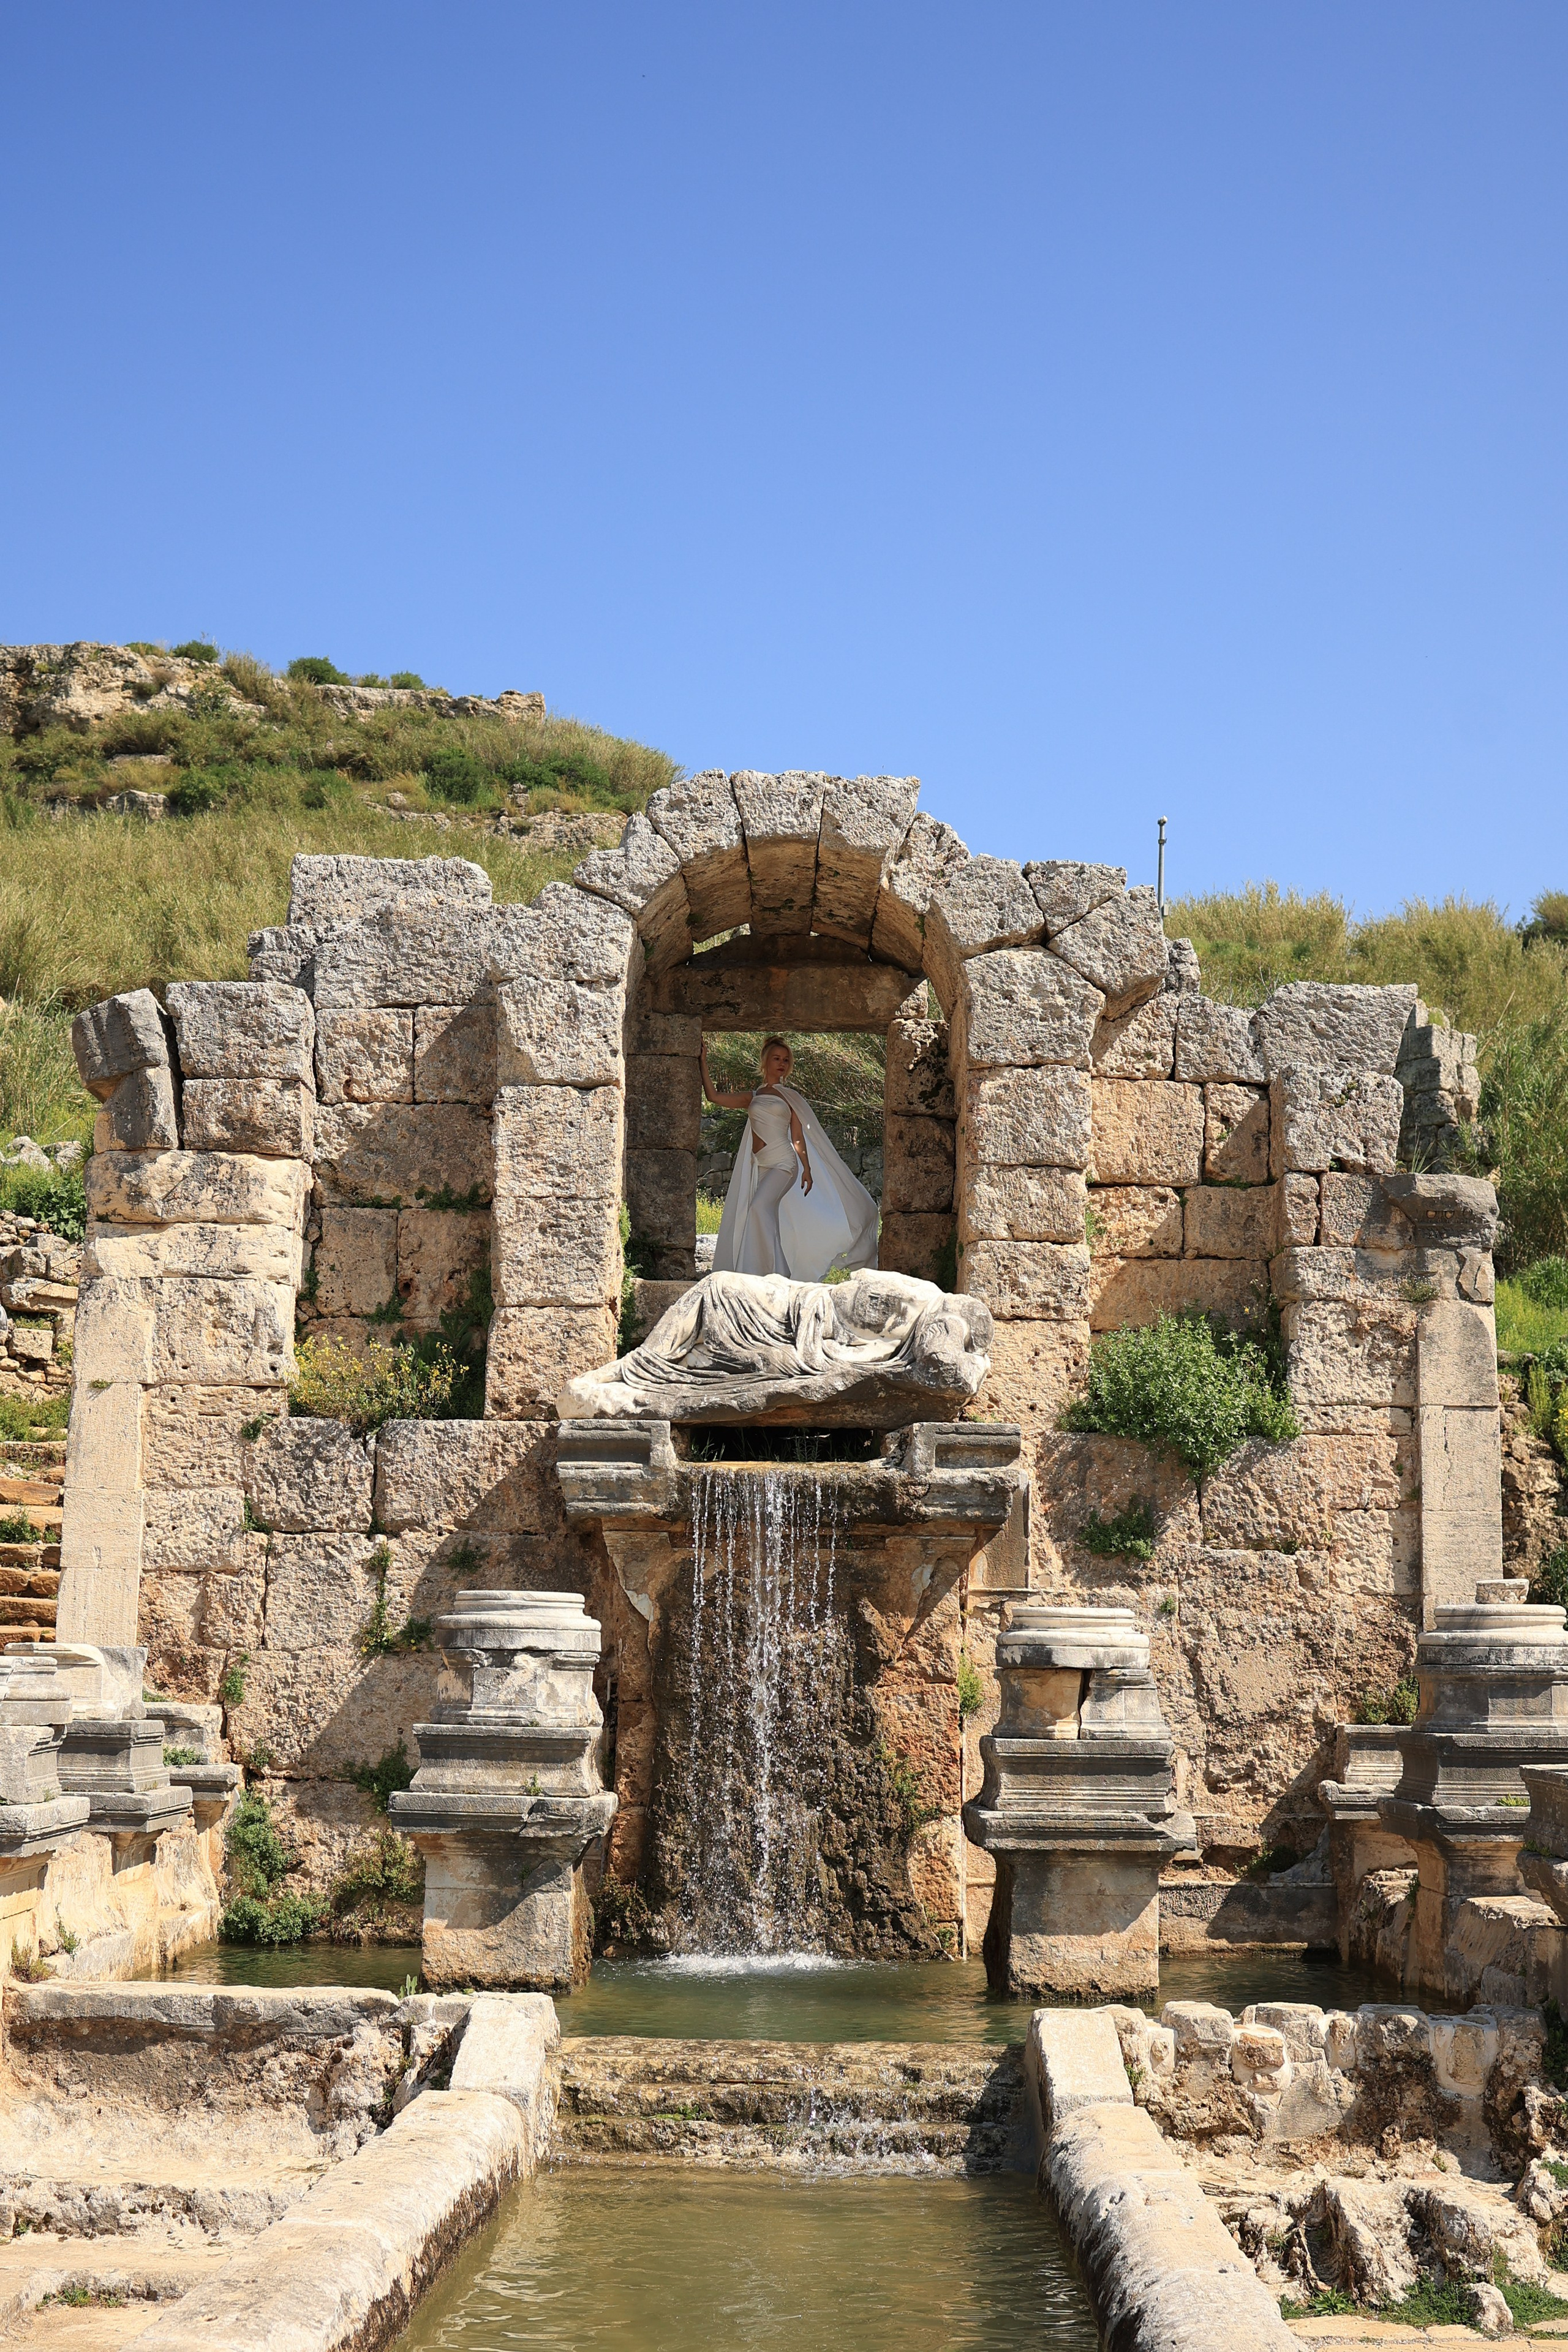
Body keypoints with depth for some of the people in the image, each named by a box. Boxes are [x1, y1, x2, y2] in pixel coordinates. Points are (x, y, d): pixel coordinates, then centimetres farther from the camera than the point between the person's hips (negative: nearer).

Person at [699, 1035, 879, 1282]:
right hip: (760, 1167, 4)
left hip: (783, 1163, -4)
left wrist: (807, 1169, 0)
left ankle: (776, 1274, -26)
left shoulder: (789, 1096, 10)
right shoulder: (751, 1096, 15)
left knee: (760, 1208, -24)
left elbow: (798, 1137, 8)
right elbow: (713, 1097, 6)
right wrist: (703, 1062, 3)